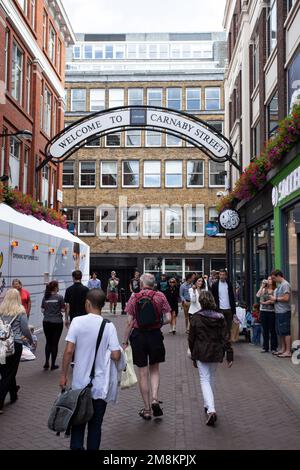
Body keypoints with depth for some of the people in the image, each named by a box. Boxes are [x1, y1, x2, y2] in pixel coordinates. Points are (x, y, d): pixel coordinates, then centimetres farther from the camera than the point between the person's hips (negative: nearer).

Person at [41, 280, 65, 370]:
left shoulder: (45, 297, 2)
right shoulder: (59, 297, -10)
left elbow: (42, 310, 5)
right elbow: (63, 310, -7)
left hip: (46, 322, 4)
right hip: (57, 322, -3)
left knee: (48, 342, 15)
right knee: (55, 343, 5)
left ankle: (46, 363, 8)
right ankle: (53, 364, 11)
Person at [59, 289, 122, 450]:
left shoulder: (77, 321, -10)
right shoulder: (109, 326, -10)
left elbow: (69, 350, -12)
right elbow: (116, 356, -12)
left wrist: (63, 375, -1)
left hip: (79, 383, 1)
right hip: (100, 385, 0)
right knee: (95, 424, 13)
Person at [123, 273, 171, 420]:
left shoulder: (134, 298, -3)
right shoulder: (160, 296, -2)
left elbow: (129, 322, -5)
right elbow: (168, 319, -6)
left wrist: (125, 342, 2)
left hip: (138, 336, 0)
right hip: (155, 335, 0)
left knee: (142, 373, 9)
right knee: (154, 370, 18)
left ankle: (147, 410, 15)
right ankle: (155, 399, -3)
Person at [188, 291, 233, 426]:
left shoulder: (195, 318, -9)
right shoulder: (220, 318, -3)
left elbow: (191, 338, -2)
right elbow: (225, 338, -4)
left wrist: (193, 354, 13)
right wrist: (229, 355, 0)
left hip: (201, 354, -3)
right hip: (216, 353, 3)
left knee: (204, 379, -1)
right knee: (211, 378, 20)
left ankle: (211, 410, -17)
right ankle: (208, 405, 33)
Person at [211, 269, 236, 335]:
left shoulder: (229, 284, 7)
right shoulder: (215, 285, 0)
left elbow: (232, 298, 9)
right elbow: (213, 298, 2)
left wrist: (234, 310, 5)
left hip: (229, 309, 2)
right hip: (220, 309, -2)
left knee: (229, 327, 5)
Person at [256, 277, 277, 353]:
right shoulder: (264, 289, 8)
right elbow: (258, 295, -8)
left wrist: (265, 302, -9)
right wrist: (262, 286, -7)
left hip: (272, 311, -3)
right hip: (263, 311, 3)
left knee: (272, 330, 0)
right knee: (265, 330, 9)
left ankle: (273, 348, 8)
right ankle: (265, 347, 16)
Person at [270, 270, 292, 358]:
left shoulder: (285, 284, -12)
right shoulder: (279, 285, 16)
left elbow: (286, 298, -20)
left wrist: (275, 299, -10)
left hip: (284, 312, -10)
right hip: (278, 311, 10)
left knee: (285, 331, -6)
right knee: (280, 332, 15)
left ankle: (288, 351, -3)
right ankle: (282, 349, 24)